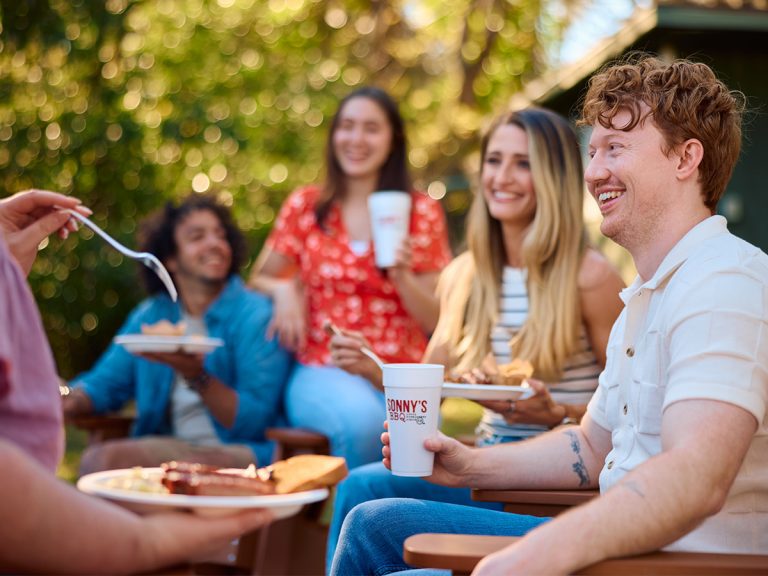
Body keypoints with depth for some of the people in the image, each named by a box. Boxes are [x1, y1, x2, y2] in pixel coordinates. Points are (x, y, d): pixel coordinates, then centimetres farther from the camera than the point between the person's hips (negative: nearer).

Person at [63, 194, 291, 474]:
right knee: (96, 458, -24)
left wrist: (197, 376, -25)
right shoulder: (150, 316, 12)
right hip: (170, 448, 5)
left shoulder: (256, 316, -6)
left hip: (244, 453, -5)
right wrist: (65, 400, -10)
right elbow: (103, 384, 12)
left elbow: (254, 423, -12)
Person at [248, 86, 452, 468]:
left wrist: (402, 276, -11)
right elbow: (258, 280, 17)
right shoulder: (305, 206, 10)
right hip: (322, 373, 0)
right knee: (362, 418, -34)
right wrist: (283, 289, -5)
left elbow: (435, 322, 8)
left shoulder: (422, 212, 8)